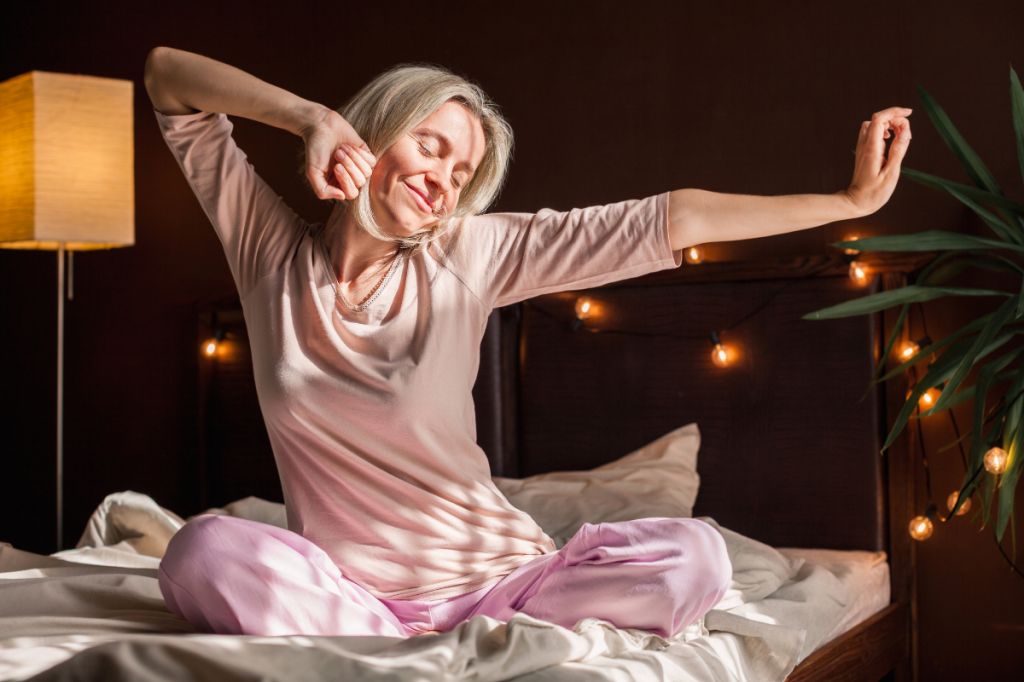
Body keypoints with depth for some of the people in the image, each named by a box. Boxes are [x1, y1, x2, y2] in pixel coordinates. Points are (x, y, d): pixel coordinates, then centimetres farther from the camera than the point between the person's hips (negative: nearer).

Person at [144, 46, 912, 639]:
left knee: (693, 555, -22)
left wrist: (851, 200, -4)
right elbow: (166, 73, 0)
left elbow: (667, 222, -3)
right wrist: (310, 115, -14)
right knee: (206, 552, -32)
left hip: (493, 576, 2)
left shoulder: (470, 255, 1)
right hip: (346, 589, -1)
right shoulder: (271, 246, 2)